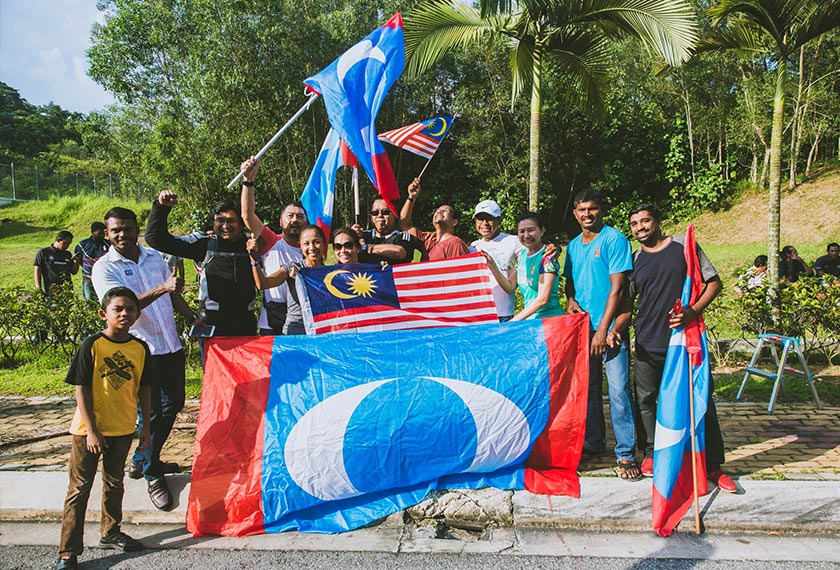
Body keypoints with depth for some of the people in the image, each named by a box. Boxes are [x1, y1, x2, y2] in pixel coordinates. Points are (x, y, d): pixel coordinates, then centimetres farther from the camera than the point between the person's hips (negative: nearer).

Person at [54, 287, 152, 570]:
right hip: (89, 429, -4)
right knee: (79, 488, 5)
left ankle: (110, 532, 39)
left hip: (123, 429, 4)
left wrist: (146, 426, 6)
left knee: (114, 483, 20)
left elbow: (144, 389, 5)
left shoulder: (140, 348, -2)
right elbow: (81, 389, -13)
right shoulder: (92, 345, -14)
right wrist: (91, 430, -15)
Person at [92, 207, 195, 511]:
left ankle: (141, 460, 35)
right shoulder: (104, 268, -8)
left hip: (171, 345, 6)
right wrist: (161, 288, -34)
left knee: (173, 404, 15)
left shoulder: (155, 257, 9)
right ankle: (152, 476, 17)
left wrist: (192, 318, 10)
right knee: (151, 412, -2)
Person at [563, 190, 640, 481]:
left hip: (610, 327, -6)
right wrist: (572, 300, 0)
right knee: (588, 387, 12)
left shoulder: (614, 239, -7)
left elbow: (617, 287, -12)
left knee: (618, 390, -6)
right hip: (582, 326, 6)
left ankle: (625, 454, 3)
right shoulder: (573, 245, 13)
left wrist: (603, 329, -15)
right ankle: (593, 443, 26)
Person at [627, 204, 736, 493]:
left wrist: (693, 311, -13)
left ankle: (713, 465, 13)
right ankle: (651, 454, 23)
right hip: (648, 344, 2)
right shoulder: (635, 260, 10)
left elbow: (714, 282, 3)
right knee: (646, 400, 6)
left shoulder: (683, 245, 3)